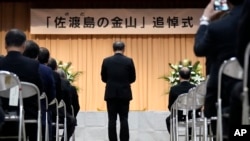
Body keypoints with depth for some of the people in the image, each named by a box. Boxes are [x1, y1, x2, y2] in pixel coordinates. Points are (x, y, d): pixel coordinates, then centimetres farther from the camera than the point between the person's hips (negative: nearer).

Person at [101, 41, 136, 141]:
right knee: (124, 119, 4)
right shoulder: (129, 61, -4)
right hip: (124, 94, 0)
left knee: (112, 120, 3)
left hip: (111, 94, 0)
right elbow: (132, 78, 2)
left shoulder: (106, 61, -2)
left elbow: (103, 78, 5)